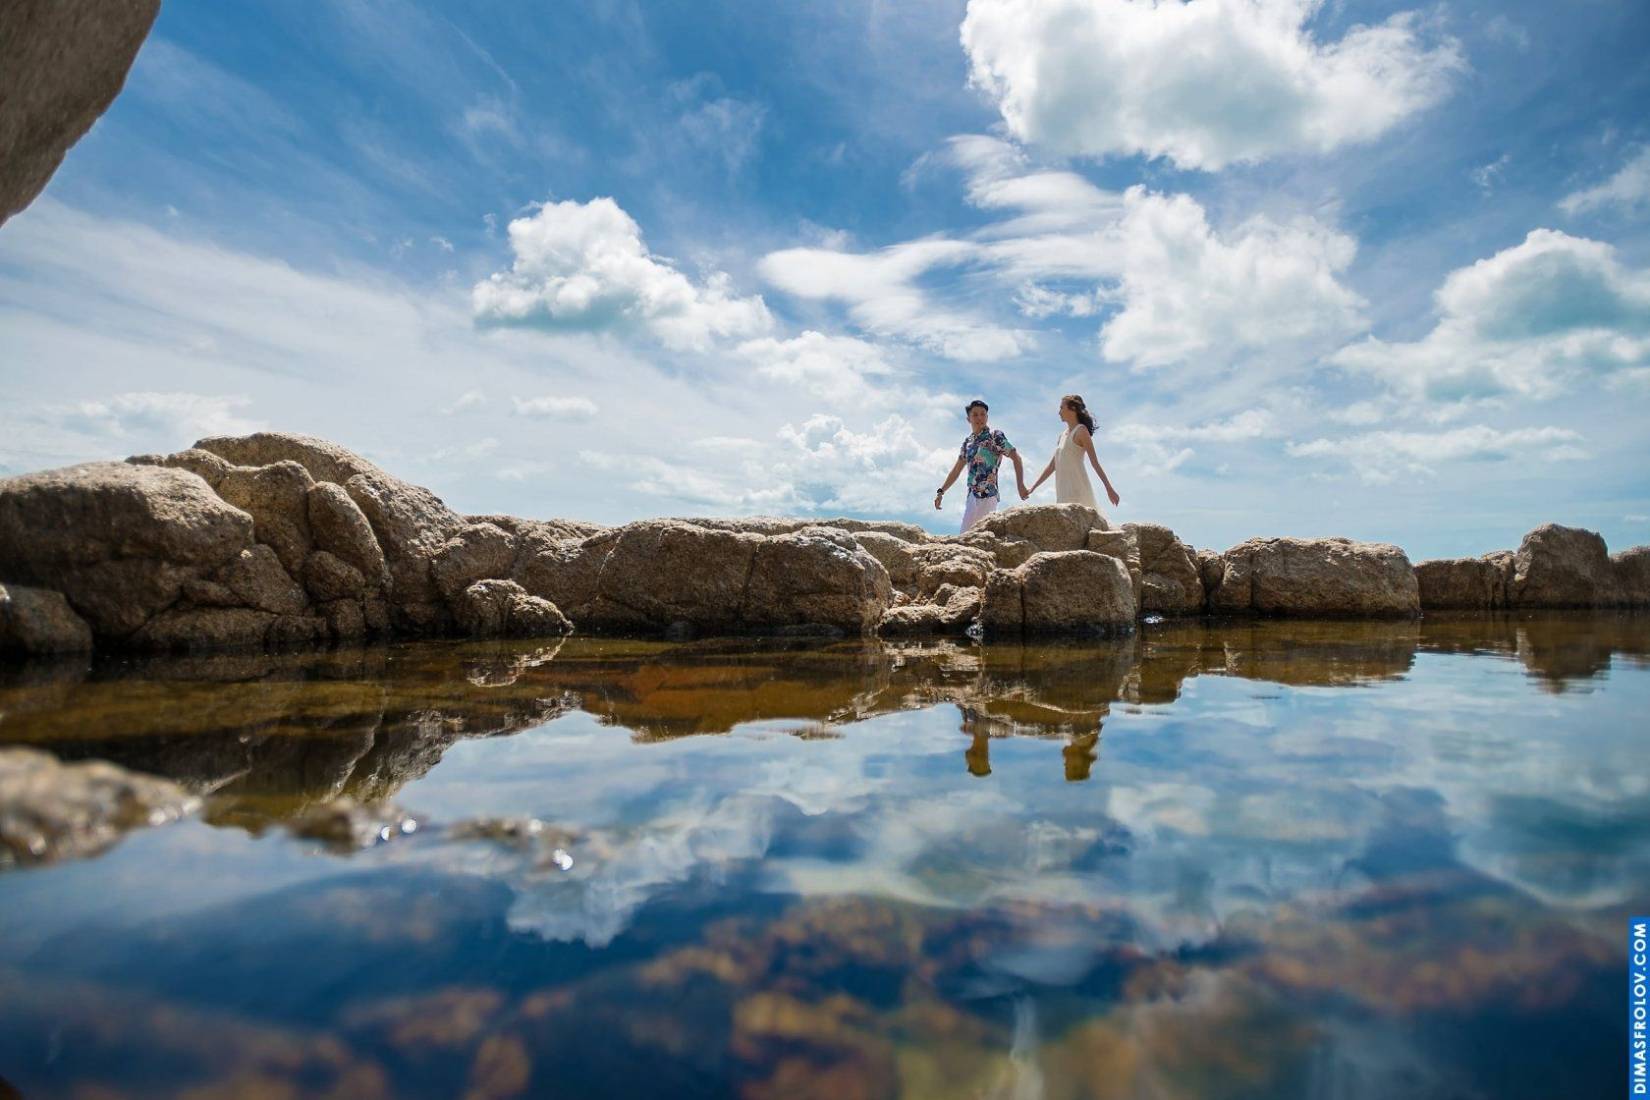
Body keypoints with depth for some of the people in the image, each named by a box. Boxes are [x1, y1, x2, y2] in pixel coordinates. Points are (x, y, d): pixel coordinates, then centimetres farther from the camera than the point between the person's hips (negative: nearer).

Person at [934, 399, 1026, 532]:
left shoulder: (995, 436, -2)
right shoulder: (968, 441, 17)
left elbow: (1016, 458, -4)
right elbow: (957, 469, 23)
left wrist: (1021, 485, -13)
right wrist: (941, 492, 19)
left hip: (987, 495, -8)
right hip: (972, 495, 8)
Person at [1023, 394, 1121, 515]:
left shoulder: (1080, 431, -2)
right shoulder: (1063, 435, 20)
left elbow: (1095, 462, -7)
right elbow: (1052, 466, 23)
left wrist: (1109, 488, -11)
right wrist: (1032, 488, 20)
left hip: (1077, 488, -7)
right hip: (1063, 491, 7)